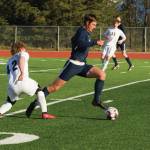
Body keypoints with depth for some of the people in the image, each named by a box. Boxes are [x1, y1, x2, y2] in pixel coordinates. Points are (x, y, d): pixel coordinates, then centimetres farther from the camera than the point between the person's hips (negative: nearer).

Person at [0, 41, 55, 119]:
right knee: (39, 91, 20)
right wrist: (22, 73, -21)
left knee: (10, 102, 28)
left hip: (12, 86, 5)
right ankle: (44, 113, 12)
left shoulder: (9, 61, 33)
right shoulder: (23, 54, 16)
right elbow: (21, 59, -9)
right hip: (23, 82, -5)